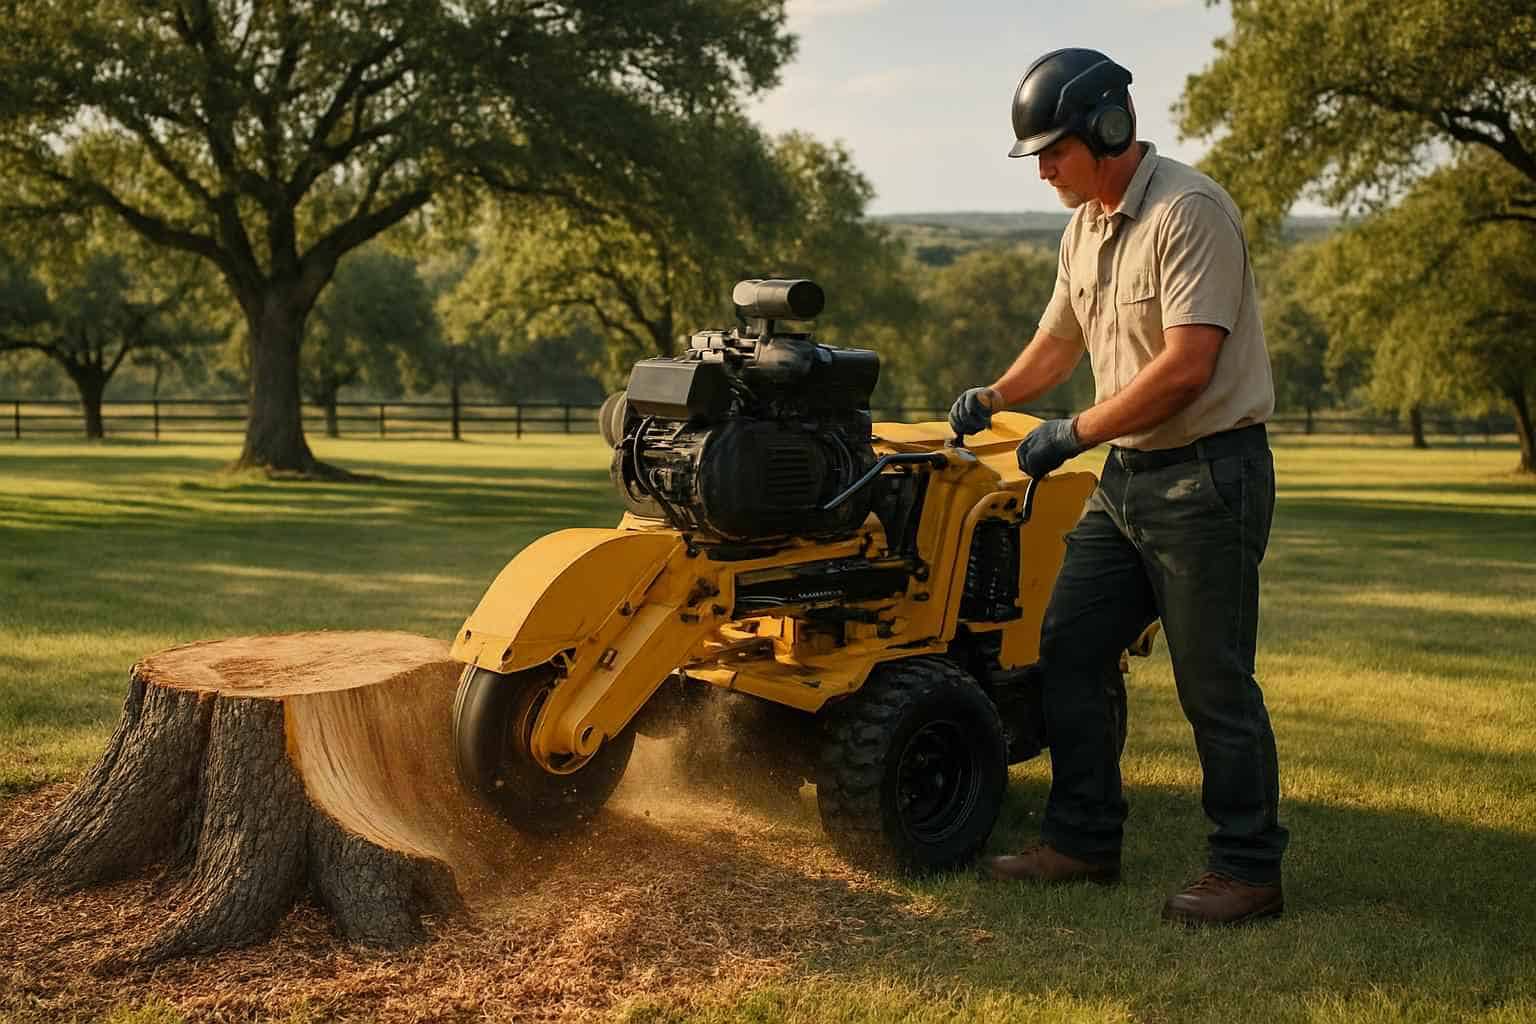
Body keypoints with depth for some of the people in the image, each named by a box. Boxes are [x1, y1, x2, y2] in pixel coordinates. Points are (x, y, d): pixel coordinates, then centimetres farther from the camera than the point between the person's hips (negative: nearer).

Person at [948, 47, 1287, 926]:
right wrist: (992, 399, 11)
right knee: (1071, 649, 9)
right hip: (1129, 475, 9)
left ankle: (1250, 870, 10)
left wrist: (1073, 434, -18)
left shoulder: (1189, 211, -16)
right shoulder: (1086, 227, 12)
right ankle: (1084, 843, 20)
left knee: (1214, 682, -3)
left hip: (1208, 473, -9)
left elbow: (1187, 365, -24)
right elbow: (1060, 342, 26)